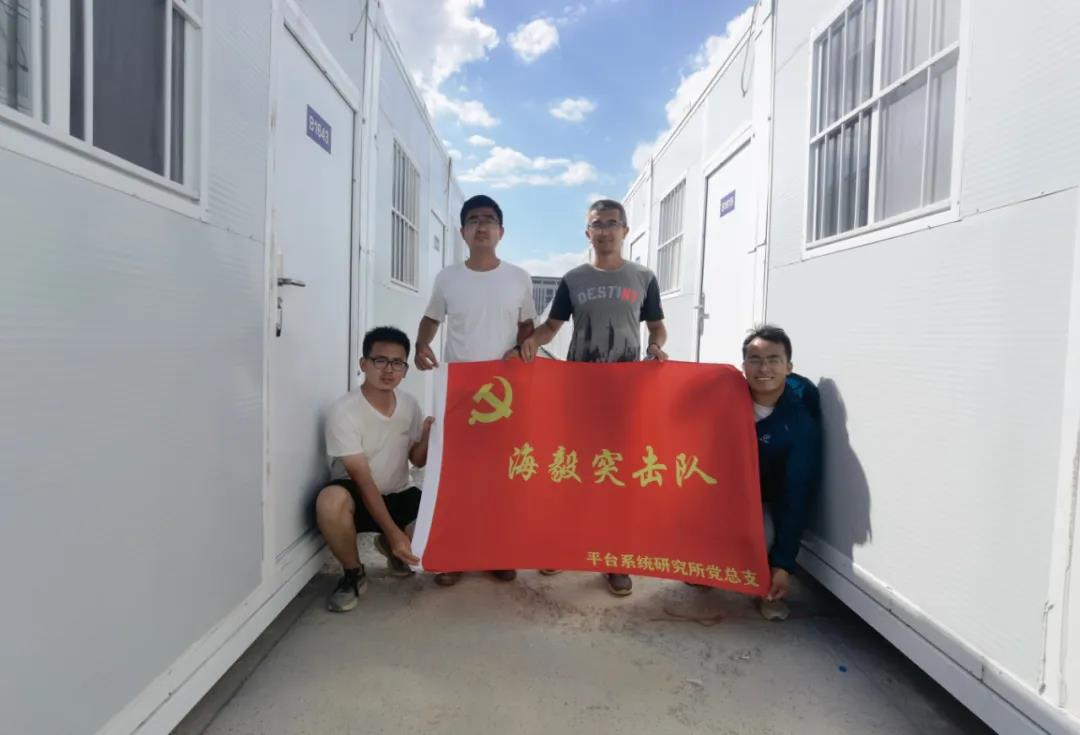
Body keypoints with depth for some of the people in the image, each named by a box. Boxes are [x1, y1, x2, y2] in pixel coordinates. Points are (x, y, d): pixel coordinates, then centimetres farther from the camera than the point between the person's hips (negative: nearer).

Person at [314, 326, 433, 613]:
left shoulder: (409, 405, -4)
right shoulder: (343, 411, -21)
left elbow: (418, 461, 6)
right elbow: (363, 480, -25)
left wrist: (427, 436, -18)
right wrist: (394, 533, -31)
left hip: (398, 496, 4)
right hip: (357, 498, -4)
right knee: (331, 500, -38)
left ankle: (391, 549, 13)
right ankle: (353, 574, -9)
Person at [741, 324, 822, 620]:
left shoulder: (802, 418, -23)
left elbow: (798, 492, -22)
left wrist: (784, 563, -23)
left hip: (769, 501, -2)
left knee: (761, 540, -30)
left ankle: (770, 586, 4)